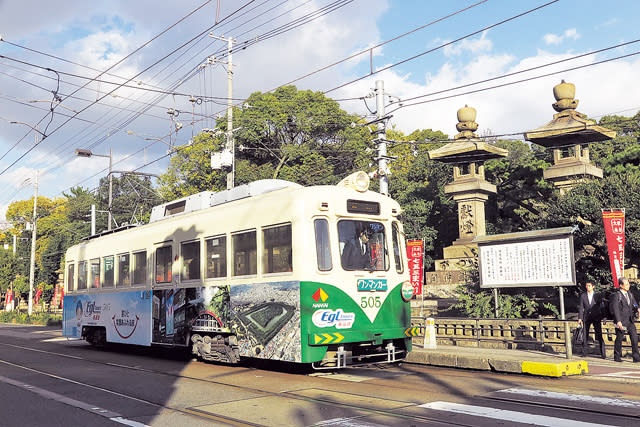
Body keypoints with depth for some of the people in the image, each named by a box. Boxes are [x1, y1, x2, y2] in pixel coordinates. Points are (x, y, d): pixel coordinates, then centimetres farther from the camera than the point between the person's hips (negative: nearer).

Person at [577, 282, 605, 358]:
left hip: (596, 318, -1)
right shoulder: (583, 296, 5)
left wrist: (602, 317, -2)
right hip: (586, 318, 1)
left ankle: (603, 354, -2)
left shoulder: (598, 296, 3)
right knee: (585, 335, 4)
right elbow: (581, 307, 5)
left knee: (599, 336, -6)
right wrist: (580, 318, -2)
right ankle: (583, 352, 18)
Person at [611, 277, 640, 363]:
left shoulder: (630, 294, 12)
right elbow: (615, 308, -14)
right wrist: (618, 321, -20)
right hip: (621, 321, -5)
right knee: (619, 339, 4)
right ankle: (617, 356, 17)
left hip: (630, 320, 6)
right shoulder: (617, 295, -9)